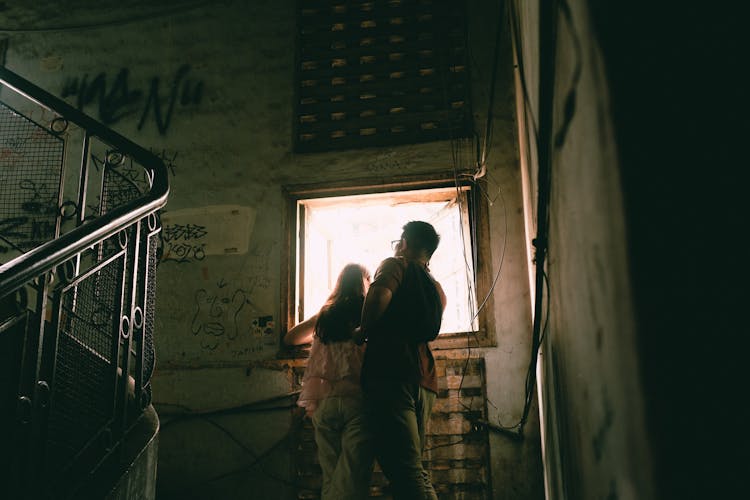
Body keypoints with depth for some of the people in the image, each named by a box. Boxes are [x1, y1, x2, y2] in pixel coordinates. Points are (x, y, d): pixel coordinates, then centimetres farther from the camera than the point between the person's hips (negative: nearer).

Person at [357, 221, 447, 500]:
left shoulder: (396, 265, 6)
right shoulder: (437, 289, 27)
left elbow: (380, 295, -17)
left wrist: (362, 333, -2)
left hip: (390, 374, -8)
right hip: (424, 381, 8)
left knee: (404, 471, -15)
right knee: (414, 470, 11)